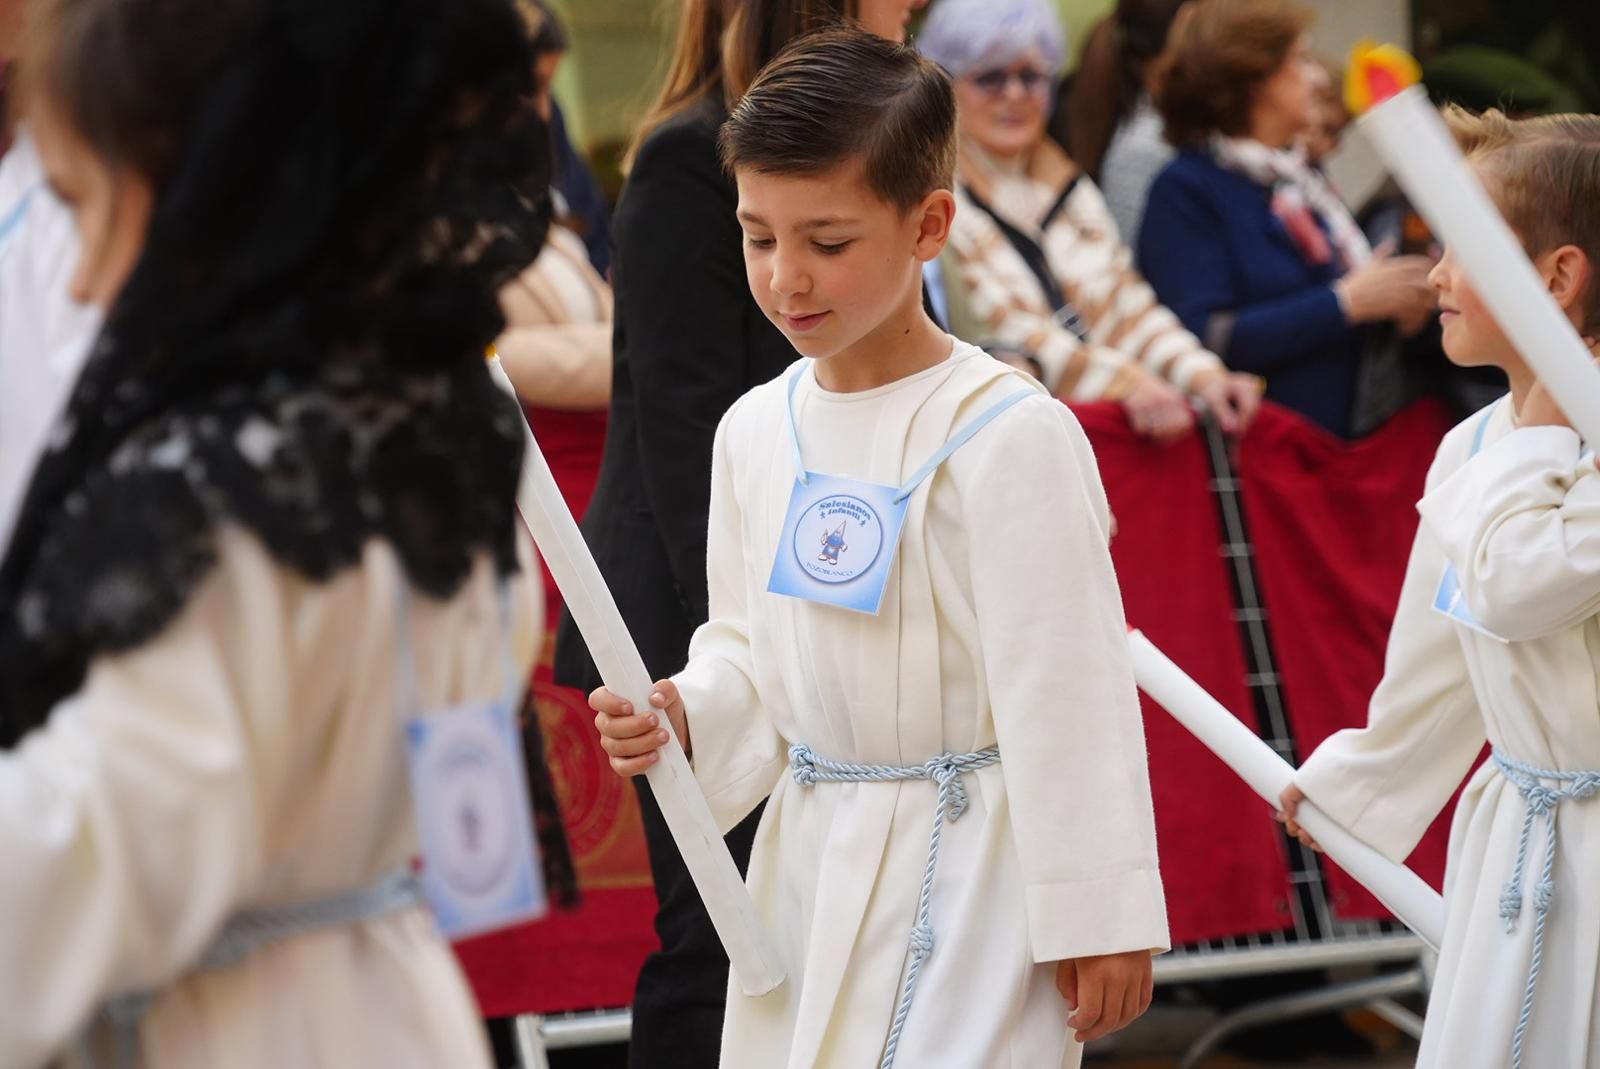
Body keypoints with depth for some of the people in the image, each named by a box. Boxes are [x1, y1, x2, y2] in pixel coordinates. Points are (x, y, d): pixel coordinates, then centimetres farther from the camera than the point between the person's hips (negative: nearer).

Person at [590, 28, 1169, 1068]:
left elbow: (1069, 691, -14)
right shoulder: (758, 430, 5)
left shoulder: (1008, 433, -16)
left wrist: (1096, 922, -12)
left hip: (967, 878, -7)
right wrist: (678, 716, -7)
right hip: (807, 862, 7)